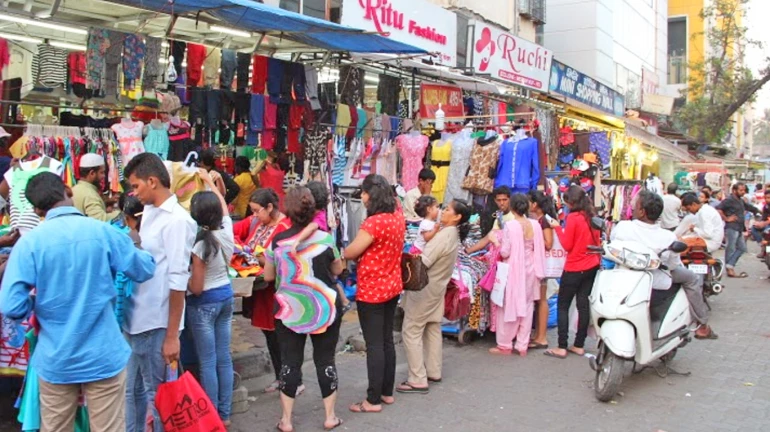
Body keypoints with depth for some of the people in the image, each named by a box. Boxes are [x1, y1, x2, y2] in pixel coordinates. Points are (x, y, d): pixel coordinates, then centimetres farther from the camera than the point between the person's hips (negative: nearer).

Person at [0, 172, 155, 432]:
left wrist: (37, 304, 8)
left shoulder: (29, 242, -10)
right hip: (104, 356, 0)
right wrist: (134, 244, 23)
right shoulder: (103, 232, -9)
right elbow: (145, 270, 3)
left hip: (55, 360, 1)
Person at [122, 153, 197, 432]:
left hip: (156, 324, -8)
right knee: (131, 391, 19)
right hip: (135, 318, 8)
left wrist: (172, 336, -18)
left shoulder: (176, 220, -16)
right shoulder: (148, 213, 10)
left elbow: (177, 281, -18)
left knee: (157, 395, 6)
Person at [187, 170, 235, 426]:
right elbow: (223, 204, 18)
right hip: (226, 296, 7)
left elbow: (196, 288, -18)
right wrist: (209, 181, 30)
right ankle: (224, 415, 22)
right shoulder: (226, 231, -4)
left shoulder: (199, 245, -21)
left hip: (204, 303, -7)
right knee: (224, 358, 12)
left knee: (207, 363, 2)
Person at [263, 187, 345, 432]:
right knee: (325, 360, 10)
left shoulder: (277, 241, -7)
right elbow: (338, 270, 5)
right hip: (325, 308, 0)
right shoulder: (325, 238, -9)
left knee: (290, 362, 9)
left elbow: (268, 276, 5)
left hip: (290, 309, 0)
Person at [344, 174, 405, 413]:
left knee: (374, 345, 0)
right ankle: (387, 392, 27)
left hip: (372, 291, -8)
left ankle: (373, 400, 8)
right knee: (387, 341, 16)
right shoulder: (398, 217, 0)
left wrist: (339, 252, 4)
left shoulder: (373, 223, -24)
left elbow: (350, 253, -16)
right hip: (392, 287, 8)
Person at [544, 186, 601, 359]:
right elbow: (597, 241, 12)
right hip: (591, 267, 7)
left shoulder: (573, 217, -16)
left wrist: (557, 227, -5)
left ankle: (562, 347, -1)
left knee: (563, 306, 1)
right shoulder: (591, 216, 5)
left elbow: (567, 245, -14)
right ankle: (579, 345, 15)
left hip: (574, 269, -7)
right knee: (583, 305, 11)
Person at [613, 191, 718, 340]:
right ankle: (702, 326, 26)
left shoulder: (622, 227, -22)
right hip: (655, 283, -2)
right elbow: (674, 265, -6)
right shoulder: (668, 238, -21)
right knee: (692, 279, 20)